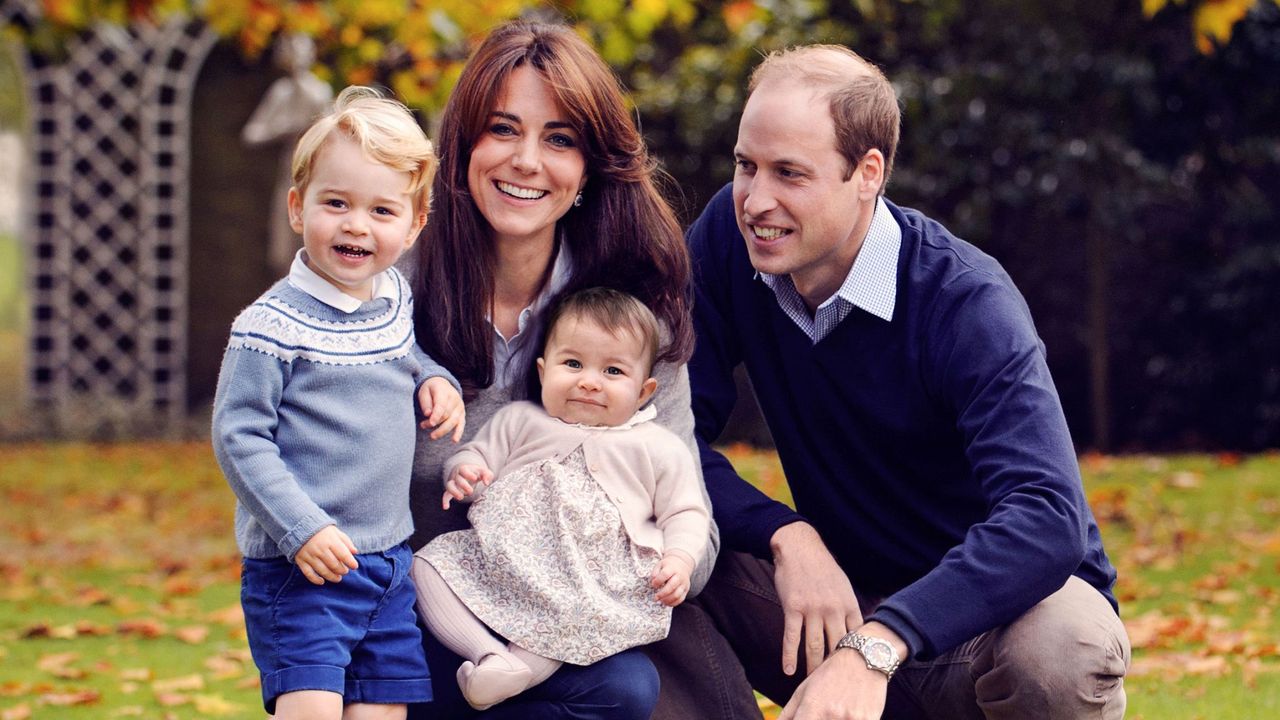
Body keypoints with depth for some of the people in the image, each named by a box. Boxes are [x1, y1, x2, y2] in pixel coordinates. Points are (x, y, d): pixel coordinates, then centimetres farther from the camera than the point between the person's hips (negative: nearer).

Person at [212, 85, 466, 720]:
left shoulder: (396, 299, 6)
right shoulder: (274, 324, -14)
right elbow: (238, 437, -14)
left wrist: (434, 379, 7)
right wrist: (302, 530, -19)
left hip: (390, 563, 7)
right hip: (300, 569, -7)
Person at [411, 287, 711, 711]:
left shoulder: (658, 449, 15)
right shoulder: (521, 422, 21)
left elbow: (684, 513, 15)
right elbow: (480, 454, 21)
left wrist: (679, 560, -6)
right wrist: (464, 472, -5)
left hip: (599, 578, -3)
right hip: (501, 560, 3)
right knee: (428, 566, -19)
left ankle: (522, 668, -43)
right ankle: (489, 653, -33)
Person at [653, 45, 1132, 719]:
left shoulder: (966, 302, -23)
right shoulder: (729, 238, -8)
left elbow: (1047, 519, -36)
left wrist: (874, 648, -48)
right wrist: (787, 536, -27)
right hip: (841, 599, 4)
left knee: (1061, 657, -37)